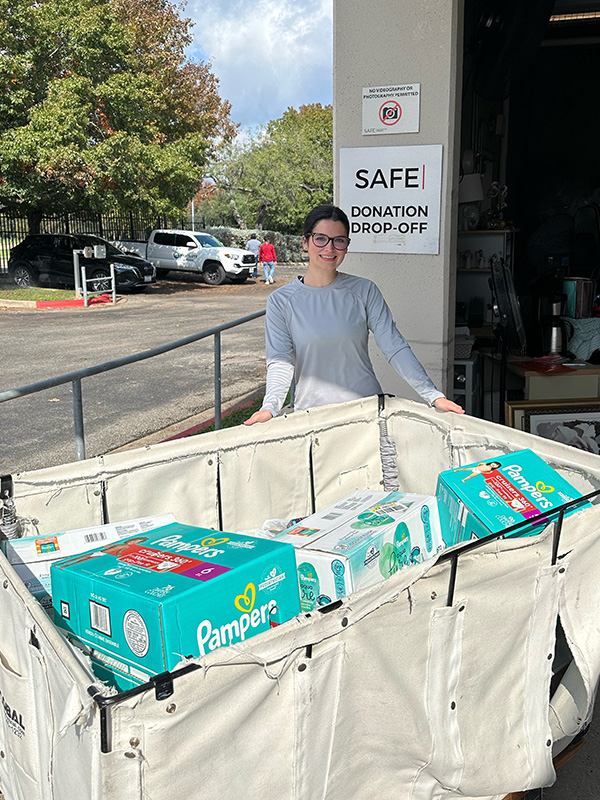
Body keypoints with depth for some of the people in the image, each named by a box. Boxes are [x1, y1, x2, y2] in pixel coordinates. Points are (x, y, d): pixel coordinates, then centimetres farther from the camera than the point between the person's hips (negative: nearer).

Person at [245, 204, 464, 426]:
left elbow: (395, 347, -3)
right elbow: (280, 361, -6)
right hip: (312, 411, 0)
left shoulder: (364, 291, 0)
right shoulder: (281, 301, -1)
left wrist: (433, 395, -10)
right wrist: (270, 407, -24)